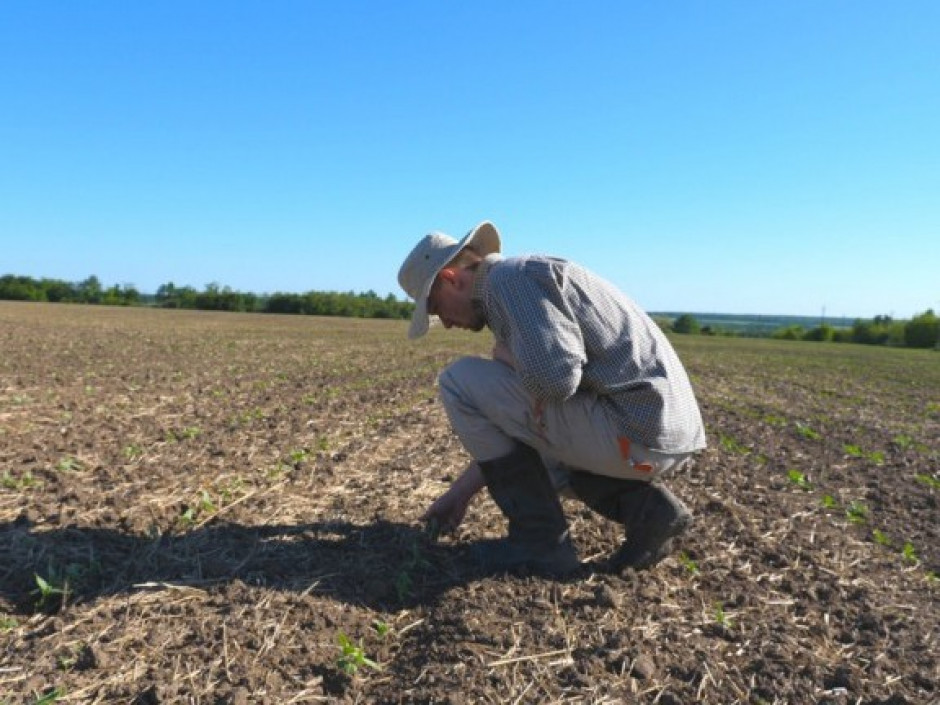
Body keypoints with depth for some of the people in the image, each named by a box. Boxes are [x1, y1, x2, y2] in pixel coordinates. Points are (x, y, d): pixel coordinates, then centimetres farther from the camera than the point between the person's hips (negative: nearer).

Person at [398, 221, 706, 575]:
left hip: (633, 429, -10)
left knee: (460, 382, -5)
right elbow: (504, 431, 25)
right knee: (529, 456, 35)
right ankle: (644, 505, 11)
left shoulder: (510, 277, -9)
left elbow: (555, 376, -26)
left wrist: (505, 355, -4)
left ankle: (540, 538, 1)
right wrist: (460, 491, 27)